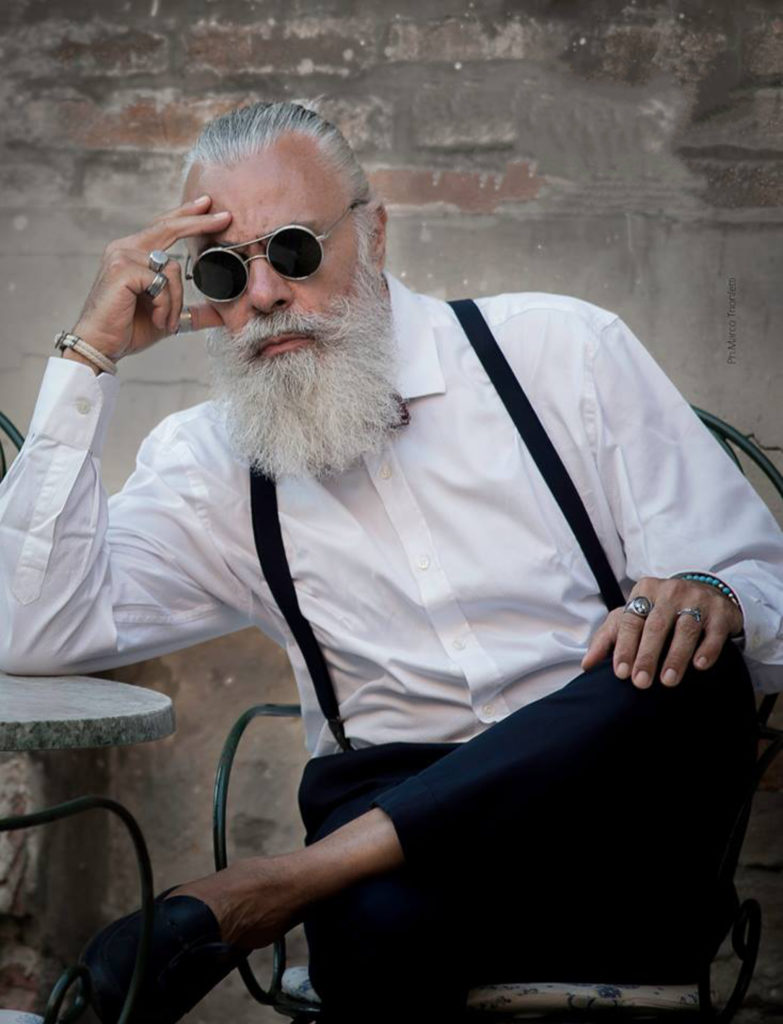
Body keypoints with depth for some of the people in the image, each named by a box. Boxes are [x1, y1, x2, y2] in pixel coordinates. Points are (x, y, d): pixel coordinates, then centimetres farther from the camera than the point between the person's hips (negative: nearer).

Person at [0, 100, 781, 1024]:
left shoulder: (563, 350, 10)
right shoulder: (205, 463, 13)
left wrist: (708, 601, -20)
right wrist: (90, 356, 0)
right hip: (393, 820, -3)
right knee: (380, 923, -40)